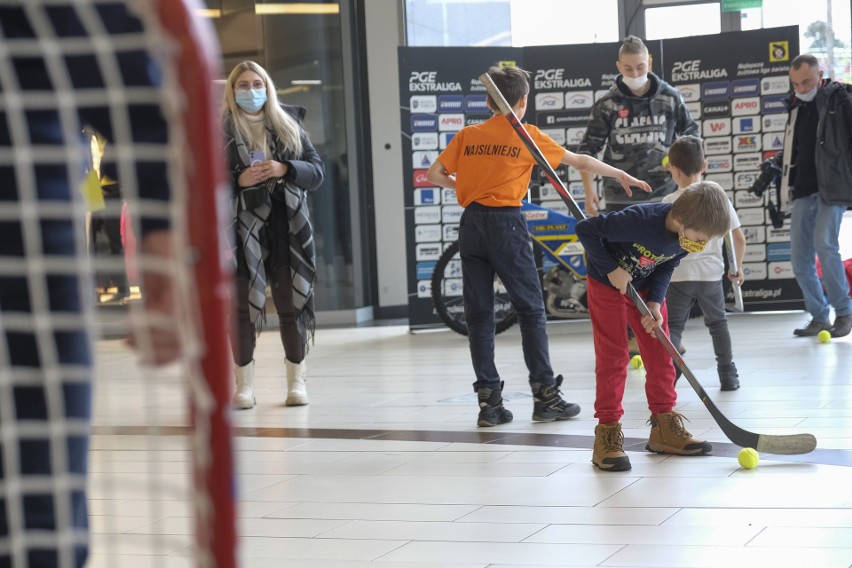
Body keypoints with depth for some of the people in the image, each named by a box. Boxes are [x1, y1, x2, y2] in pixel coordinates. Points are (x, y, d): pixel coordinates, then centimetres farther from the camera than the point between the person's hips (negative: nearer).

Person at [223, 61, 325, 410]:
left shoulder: (289, 124, 11)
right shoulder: (220, 131, 3)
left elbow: (317, 170, 6)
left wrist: (285, 169, -11)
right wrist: (238, 181, -16)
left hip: (288, 227, 2)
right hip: (243, 227, -2)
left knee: (292, 303, 4)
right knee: (242, 305, -6)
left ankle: (297, 381, 16)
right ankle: (244, 384, 4)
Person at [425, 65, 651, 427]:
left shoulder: (467, 136, 7)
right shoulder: (527, 136, 0)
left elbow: (435, 175, 3)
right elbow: (581, 162, 6)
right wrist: (622, 175, 18)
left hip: (472, 223, 4)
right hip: (506, 224, -4)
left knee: (479, 313, 7)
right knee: (531, 310, 5)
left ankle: (489, 402, 6)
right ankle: (545, 396, 6)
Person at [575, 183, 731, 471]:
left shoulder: (688, 234, -18)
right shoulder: (639, 221, -39)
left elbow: (665, 267, -2)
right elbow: (585, 229, -30)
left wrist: (655, 303, -16)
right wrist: (611, 269, -26)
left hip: (646, 288, 6)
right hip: (608, 284, -6)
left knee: (660, 354, 5)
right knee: (613, 358, -8)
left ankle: (664, 427, 14)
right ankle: (608, 432, -3)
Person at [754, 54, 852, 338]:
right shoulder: (796, 106, 13)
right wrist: (775, 163, 10)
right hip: (803, 190, 6)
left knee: (824, 243, -22)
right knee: (800, 260, 3)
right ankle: (819, 317, 16)